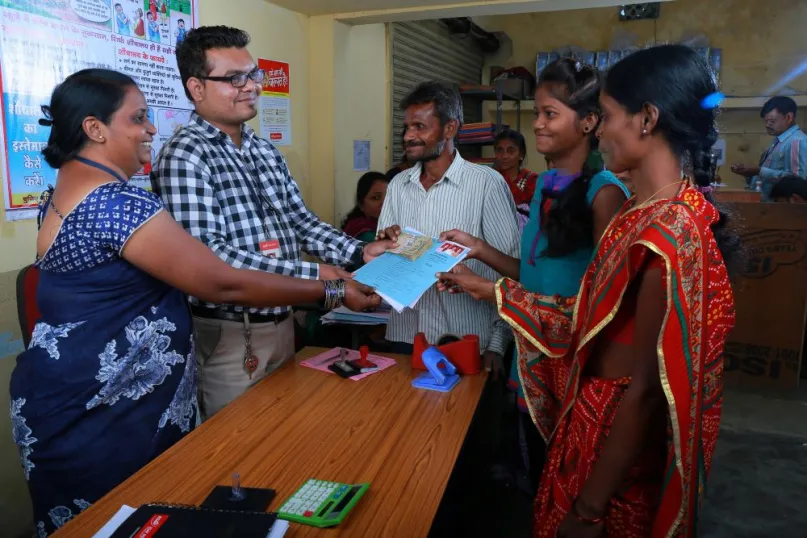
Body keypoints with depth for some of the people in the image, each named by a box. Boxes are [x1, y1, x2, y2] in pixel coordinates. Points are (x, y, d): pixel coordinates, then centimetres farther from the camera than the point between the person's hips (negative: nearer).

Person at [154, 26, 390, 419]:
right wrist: (310, 274, -27)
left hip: (281, 320, 8)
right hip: (228, 331, -7)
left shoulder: (265, 151, 10)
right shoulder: (184, 156, -16)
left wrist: (360, 252, -6)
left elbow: (300, 221, 10)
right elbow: (207, 254, -26)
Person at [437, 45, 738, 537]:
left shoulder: (669, 231, -26)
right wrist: (492, 289, 11)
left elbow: (647, 388, -25)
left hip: (618, 436, -8)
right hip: (596, 417, 8)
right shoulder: (650, 212, 3)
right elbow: (588, 315, 6)